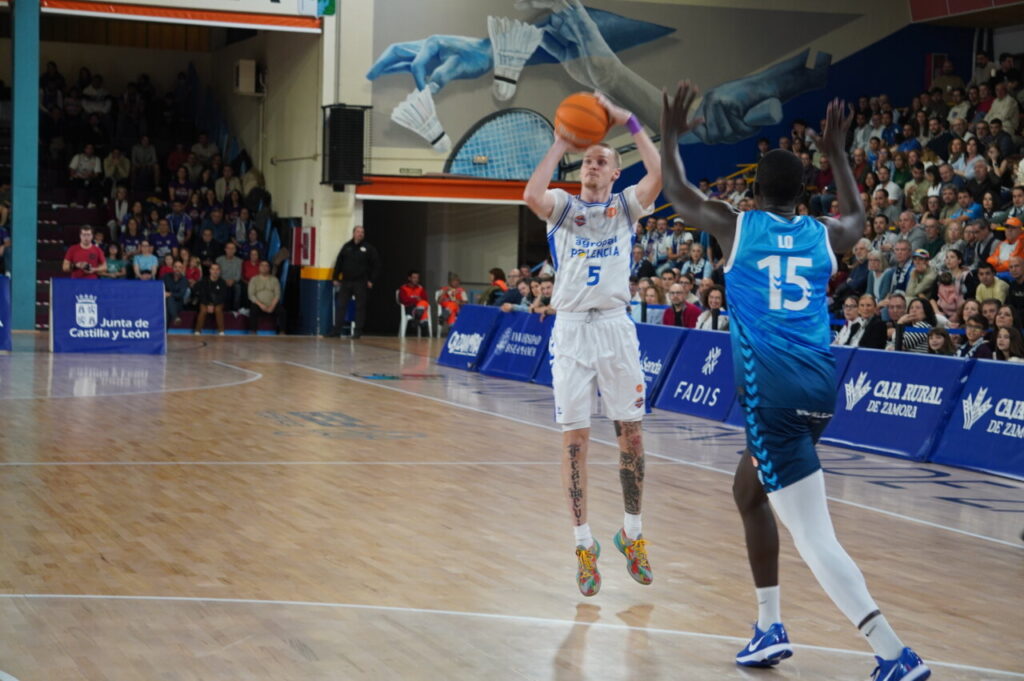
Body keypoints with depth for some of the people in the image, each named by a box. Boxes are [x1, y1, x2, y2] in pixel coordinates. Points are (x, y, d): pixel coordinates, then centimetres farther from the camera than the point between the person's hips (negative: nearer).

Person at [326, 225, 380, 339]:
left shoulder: (368, 248, 1)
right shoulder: (347, 247, 8)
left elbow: (376, 265, 1)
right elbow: (339, 263, 11)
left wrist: (371, 280, -5)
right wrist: (335, 278, 5)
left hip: (360, 283, -2)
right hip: (346, 282, 2)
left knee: (360, 307, 1)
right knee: (341, 306, 1)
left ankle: (358, 331, 7)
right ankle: (336, 330, 5)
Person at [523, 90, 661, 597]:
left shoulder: (625, 206, 8)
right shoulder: (564, 206, 6)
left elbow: (659, 178, -13)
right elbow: (531, 195, -17)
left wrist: (630, 123, -12)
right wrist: (561, 142, -13)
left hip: (615, 326, 1)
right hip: (571, 329, -1)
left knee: (631, 433, 3)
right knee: (574, 439, 0)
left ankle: (632, 532, 19)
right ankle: (584, 543, 8)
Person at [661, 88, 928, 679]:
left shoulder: (737, 227, 3)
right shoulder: (826, 235, 12)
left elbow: (678, 194, 21)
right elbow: (857, 215, 38)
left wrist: (671, 136, 35)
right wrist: (838, 153, 47)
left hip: (771, 389, -6)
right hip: (820, 386, 6)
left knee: (814, 536, -9)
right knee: (750, 489, 28)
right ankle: (770, 627, 29)